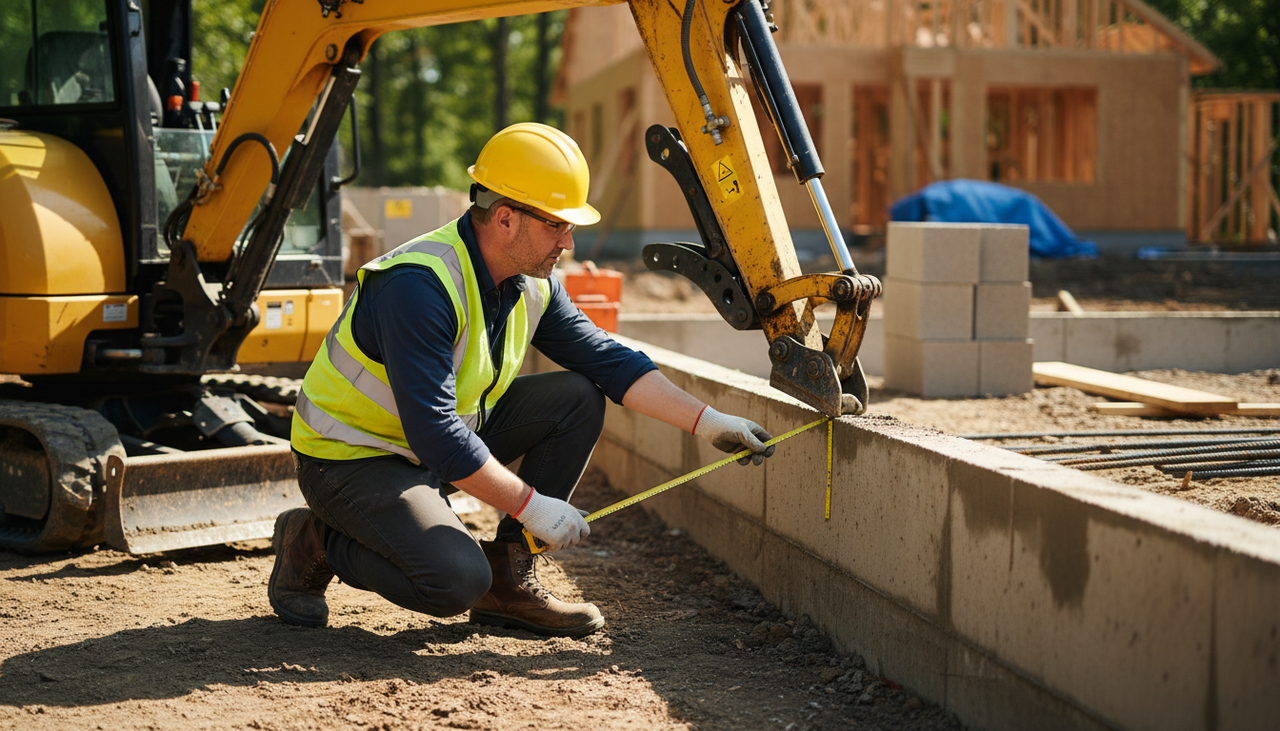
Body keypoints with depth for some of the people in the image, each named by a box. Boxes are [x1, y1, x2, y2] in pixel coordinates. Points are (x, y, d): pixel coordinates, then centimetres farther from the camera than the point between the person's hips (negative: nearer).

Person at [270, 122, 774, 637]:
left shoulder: (532, 285, -3)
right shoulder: (419, 286, -30)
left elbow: (607, 359, 2)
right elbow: (434, 433, -33)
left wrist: (706, 421, -8)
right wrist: (530, 505, -27)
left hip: (447, 439, 9)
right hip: (350, 459, -8)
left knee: (578, 399, -4)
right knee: (457, 580, -29)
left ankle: (507, 578, 1)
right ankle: (315, 542, -2)